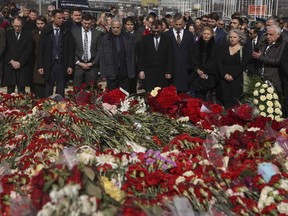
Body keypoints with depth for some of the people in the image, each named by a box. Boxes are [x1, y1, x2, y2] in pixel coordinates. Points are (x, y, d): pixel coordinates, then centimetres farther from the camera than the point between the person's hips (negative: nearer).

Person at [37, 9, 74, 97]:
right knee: (48, 89, 4)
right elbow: (40, 50, 2)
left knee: (61, 90, 3)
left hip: (62, 64, 0)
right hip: (49, 64, 0)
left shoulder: (67, 32, 4)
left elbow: (71, 50, 5)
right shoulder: (45, 32, 2)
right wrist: (40, 66, -4)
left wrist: (70, 65, -2)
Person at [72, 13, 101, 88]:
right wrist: (79, 63, -6)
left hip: (92, 65, 0)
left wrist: (93, 63, -4)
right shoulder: (74, 32, 4)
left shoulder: (97, 33, 6)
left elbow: (99, 50, 5)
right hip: (78, 65, 0)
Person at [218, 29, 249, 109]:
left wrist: (232, 76, -14)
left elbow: (243, 65, -6)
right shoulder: (225, 49, 13)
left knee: (235, 100, -7)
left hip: (237, 78, -3)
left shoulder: (244, 50, 3)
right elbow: (220, 63, 6)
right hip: (224, 78, 3)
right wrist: (224, 74, -9)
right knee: (226, 100, -1)